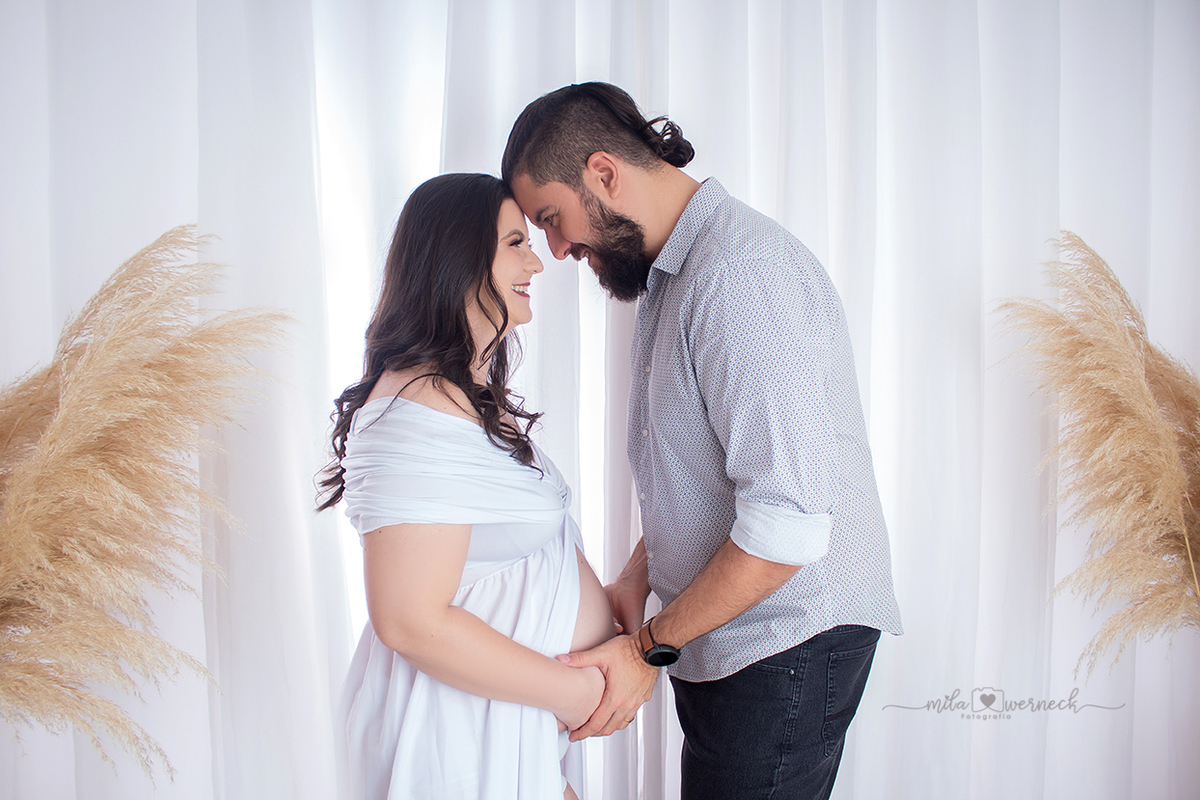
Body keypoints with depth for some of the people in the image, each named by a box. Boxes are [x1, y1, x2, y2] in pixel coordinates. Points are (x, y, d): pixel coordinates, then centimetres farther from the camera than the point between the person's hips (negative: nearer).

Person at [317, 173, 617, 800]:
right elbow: (412, 623, -26)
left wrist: (608, 610, 2)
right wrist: (576, 689, -19)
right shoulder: (417, 413, -23)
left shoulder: (475, 395, 11)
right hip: (457, 732, -9)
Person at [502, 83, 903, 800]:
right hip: (717, 631, 9)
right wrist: (639, 574, 7)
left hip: (787, 638, -9)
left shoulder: (744, 273, -22)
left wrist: (651, 647, -16)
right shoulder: (672, 271, 11)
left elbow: (787, 525, -26)